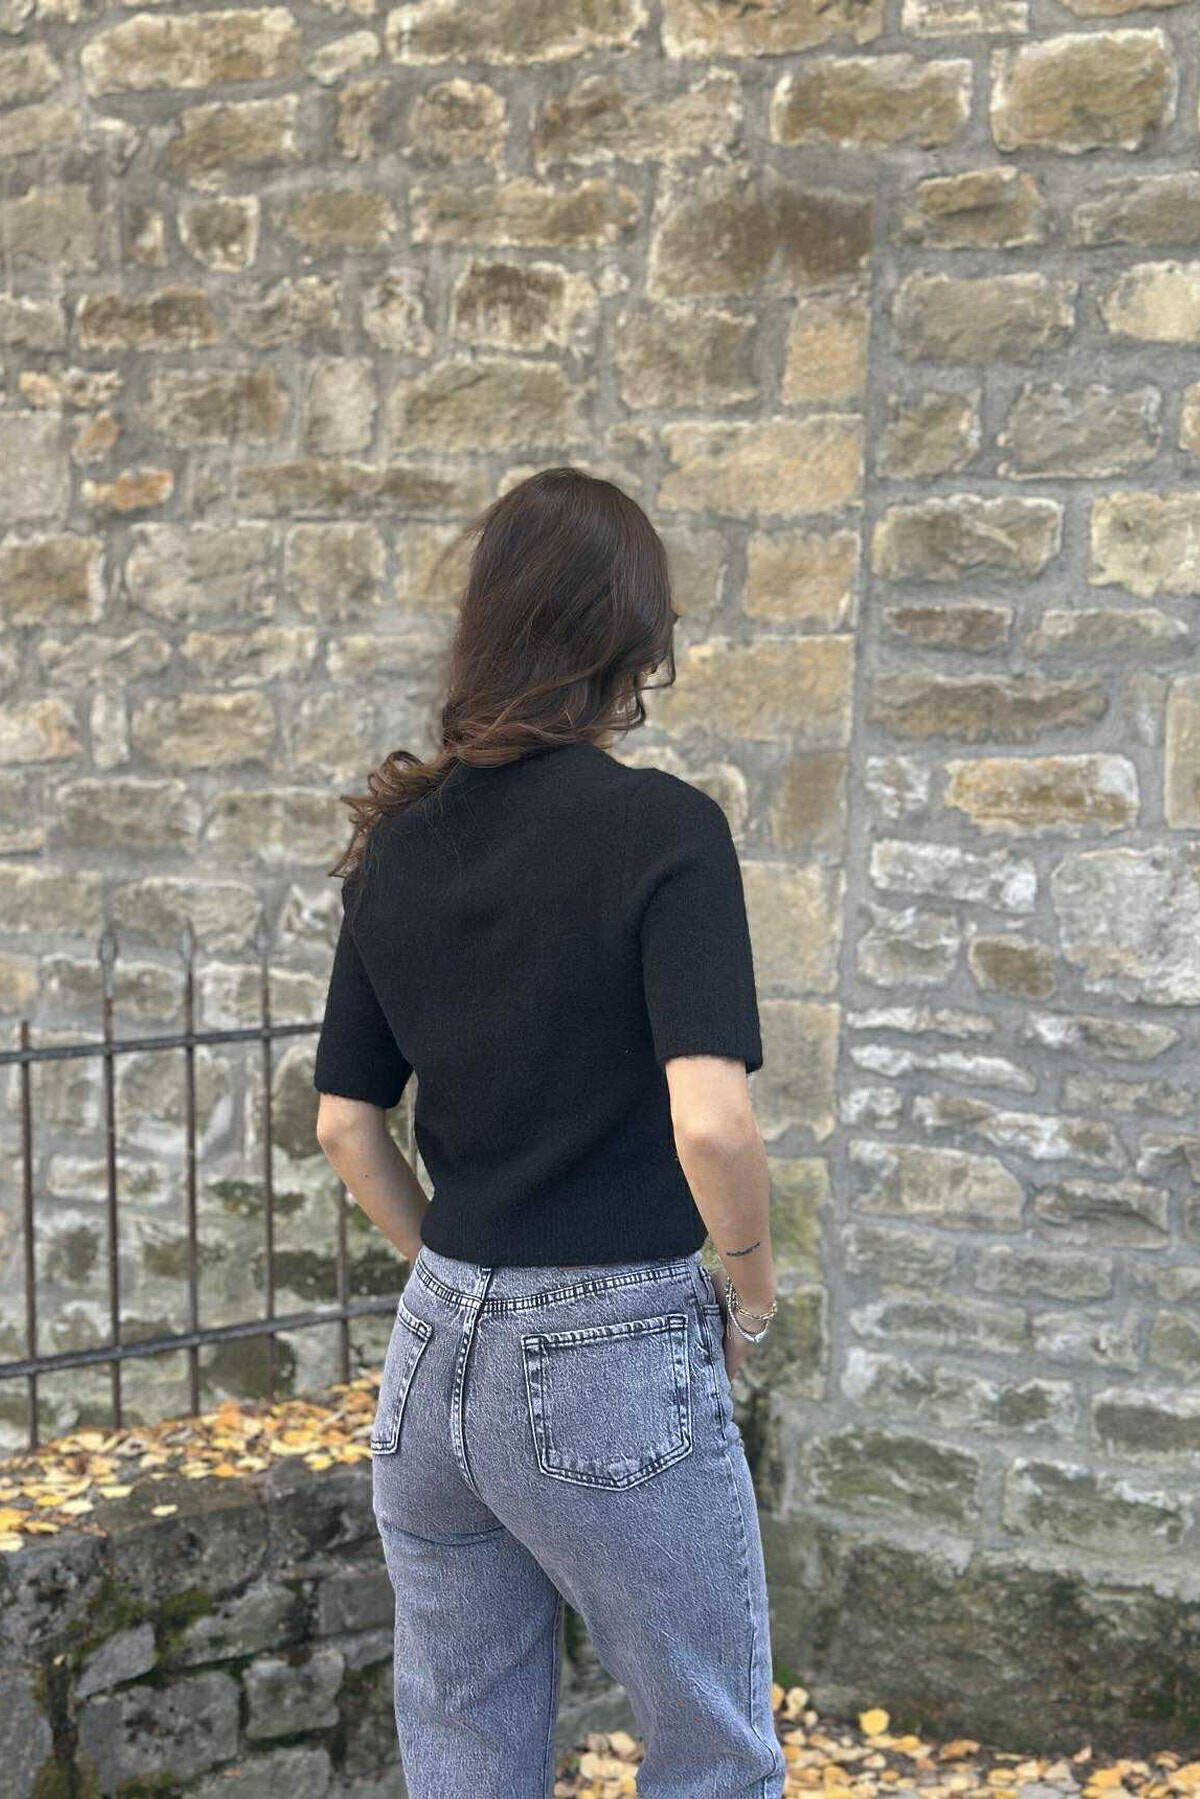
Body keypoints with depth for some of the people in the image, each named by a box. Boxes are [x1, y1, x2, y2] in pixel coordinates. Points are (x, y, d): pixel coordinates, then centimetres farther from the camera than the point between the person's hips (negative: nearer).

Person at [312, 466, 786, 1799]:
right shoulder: (663, 827, -14)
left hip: (438, 1353, 6)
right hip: (618, 1362, -6)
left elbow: (344, 1124, 9)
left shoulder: (398, 842, 4)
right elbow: (710, 1122, -24)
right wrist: (751, 1283, -7)